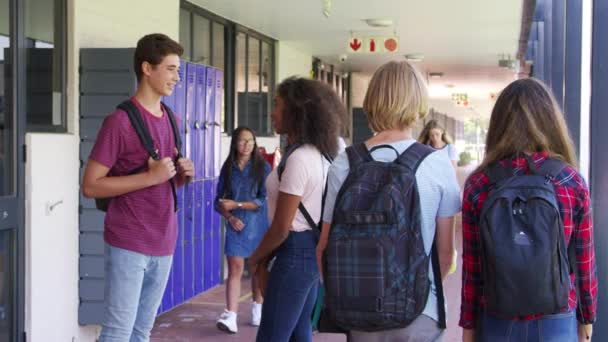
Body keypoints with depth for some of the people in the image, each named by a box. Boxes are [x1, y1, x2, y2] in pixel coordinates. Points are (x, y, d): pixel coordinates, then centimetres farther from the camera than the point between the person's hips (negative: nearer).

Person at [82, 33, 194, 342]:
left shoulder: (171, 120, 12)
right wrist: (150, 177, -20)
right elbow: (90, 186, -14)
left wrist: (183, 174, 0)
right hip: (128, 244, -7)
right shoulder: (120, 121, -11)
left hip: (163, 243, 7)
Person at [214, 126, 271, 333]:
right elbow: (219, 201, 7)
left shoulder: (262, 167, -4)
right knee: (235, 269, -8)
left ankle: (257, 309, 27)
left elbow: (265, 200, -11)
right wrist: (230, 217, -11)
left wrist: (236, 204, -16)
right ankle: (230, 316, -14)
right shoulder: (228, 168, 4)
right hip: (236, 226, 1)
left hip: (258, 225, -1)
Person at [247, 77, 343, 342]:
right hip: (312, 248, 10)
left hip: (297, 251, -10)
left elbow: (282, 226, -19)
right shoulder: (319, 154, 10)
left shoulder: (298, 158, -20)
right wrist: (267, 255, 11)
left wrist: (257, 257, -2)